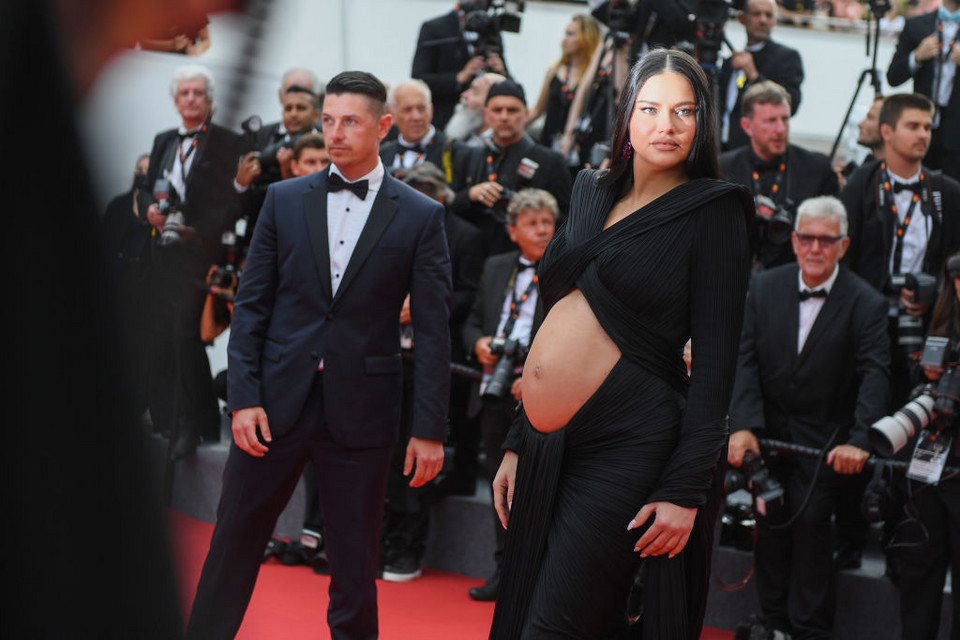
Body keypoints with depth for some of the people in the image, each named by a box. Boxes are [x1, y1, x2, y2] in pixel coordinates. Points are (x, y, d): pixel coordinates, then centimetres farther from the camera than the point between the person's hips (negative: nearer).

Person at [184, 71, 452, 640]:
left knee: (355, 561, 8)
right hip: (277, 401, 2)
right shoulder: (284, 199, 6)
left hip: (362, 411, -1)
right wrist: (244, 397, -4)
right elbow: (251, 304, 5)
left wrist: (431, 429, -5)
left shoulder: (421, 216, 0)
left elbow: (435, 330, -1)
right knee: (234, 543, 7)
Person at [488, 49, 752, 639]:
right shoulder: (594, 193, 14)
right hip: (548, 446, 7)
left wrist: (686, 489, -16)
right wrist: (518, 444, 17)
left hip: (625, 449, -7)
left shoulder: (711, 210, -5)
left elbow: (717, 358, -10)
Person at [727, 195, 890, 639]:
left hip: (825, 438, -3)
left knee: (810, 519, -12)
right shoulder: (764, 287, -1)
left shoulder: (866, 304, -10)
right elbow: (745, 359, -5)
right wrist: (743, 426, -18)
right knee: (769, 522, 6)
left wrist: (859, 440, -31)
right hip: (768, 428, 3)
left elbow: (875, 375, -17)